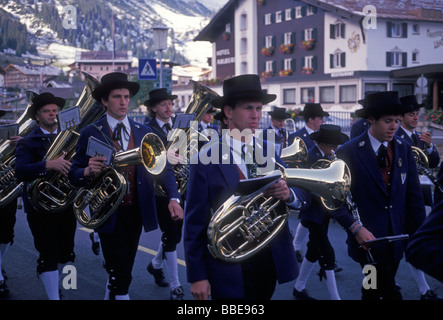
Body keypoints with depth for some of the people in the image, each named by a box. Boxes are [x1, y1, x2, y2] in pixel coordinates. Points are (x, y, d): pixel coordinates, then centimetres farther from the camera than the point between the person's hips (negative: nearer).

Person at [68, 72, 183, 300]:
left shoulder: (144, 133, 6)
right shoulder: (91, 133, -4)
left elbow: (163, 168, 1)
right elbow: (74, 176, -3)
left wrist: (173, 198, -15)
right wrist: (88, 171, -27)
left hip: (136, 212, 4)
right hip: (108, 215, -4)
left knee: (122, 271, 16)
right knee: (121, 275, -8)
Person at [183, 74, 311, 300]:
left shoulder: (269, 152, 4)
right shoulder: (206, 160, -11)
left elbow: (304, 198, 2)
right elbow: (195, 221, -10)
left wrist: (289, 194, -21)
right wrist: (197, 276, -10)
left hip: (271, 261, 5)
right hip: (230, 268, -5)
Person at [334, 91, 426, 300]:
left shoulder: (404, 150, 6)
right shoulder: (348, 152, -9)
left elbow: (414, 195, 8)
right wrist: (356, 228, -20)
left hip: (396, 239, 4)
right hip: (367, 240, -4)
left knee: (373, 290, 14)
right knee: (389, 292, -8)